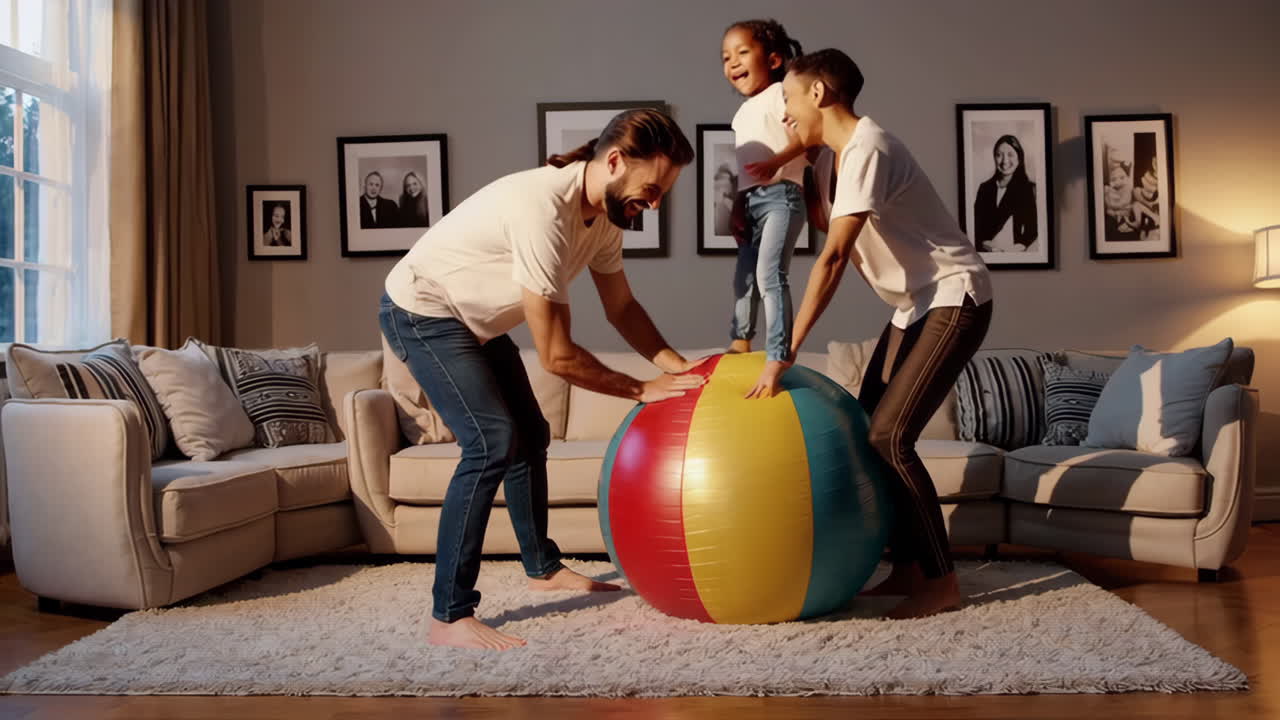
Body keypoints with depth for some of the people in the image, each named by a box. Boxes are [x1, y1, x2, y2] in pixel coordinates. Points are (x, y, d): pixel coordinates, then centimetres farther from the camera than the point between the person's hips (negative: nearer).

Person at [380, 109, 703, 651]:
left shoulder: (605, 210, -8)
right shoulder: (543, 208, -36)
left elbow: (622, 307, 4)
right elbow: (557, 356, -34)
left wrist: (679, 368, -8)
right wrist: (643, 390, -22)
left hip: (477, 320, 10)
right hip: (422, 312, -9)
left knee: (529, 437, 15)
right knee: (493, 443, -20)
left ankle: (543, 567, 34)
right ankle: (449, 618, -14)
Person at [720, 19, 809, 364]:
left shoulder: (780, 93, -2)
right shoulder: (742, 114, 22)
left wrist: (775, 162, -31)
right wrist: (737, 208, 13)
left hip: (780, 195, -9)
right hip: (751, 200, 9)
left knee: (769, 273, -20)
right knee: (744, 275, 17)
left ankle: (778, 356, -21)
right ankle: (740, 342, 33)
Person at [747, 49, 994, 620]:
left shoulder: (867, 150, -23)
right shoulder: (831, 157, 6)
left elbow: (833, 258, -30)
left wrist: (784, 355, -33)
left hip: (955, 298, -9)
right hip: (915, 305, 9)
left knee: (889, 436, -16)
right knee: (867, 432, 5)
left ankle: (942, 580, -2)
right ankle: (907, 568, 15)